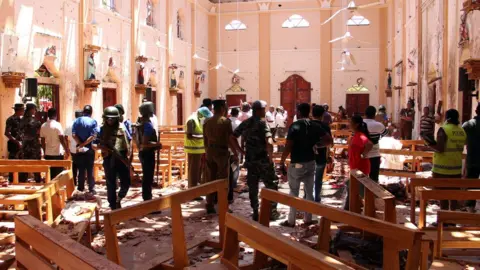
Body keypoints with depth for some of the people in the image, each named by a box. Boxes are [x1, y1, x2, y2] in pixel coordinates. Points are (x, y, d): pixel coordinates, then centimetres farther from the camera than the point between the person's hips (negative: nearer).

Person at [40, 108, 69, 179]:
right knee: (59, 174, 1)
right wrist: (67, 151, -6)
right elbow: (62, 140, -13)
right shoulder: (57, 125, -11)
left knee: (50, 174, 9)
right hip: (58, 153, -5)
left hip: (48, 154, 5)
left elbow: (42, 142, 8)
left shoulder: (43, 126, 5)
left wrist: (45, 152, 18)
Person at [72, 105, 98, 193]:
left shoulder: (77, 121, 2)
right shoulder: (93, 122, -6)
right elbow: (93, 136, -17)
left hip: (79, 148, 2)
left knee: (81, 168, 11)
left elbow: (73, 135, -8)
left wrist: (80, 144, -11)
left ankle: (81, 187, 16)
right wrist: (84, 144, -14)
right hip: (89, 148, -2)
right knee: (90, 169, 3)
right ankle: (91, 188, 3)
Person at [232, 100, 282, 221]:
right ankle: (272, 211, 14)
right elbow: (269, 142, -27)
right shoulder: (262, 123, -13)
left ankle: (255, 212, 16)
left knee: (252, 187, 12)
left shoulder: (245, 123, 6)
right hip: (263, 159, -5)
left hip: (250, 160, 6)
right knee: (271, 185, 10)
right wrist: (270, 156, -15)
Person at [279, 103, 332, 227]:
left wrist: (282, 162, -9)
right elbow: (329, 140, 1)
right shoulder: (315, 126, 2)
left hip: (297, 164, -5)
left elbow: (288, 147, -18)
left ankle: (291, 221, 11)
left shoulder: (294, 126, -14)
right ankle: (308, 219, 22)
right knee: (309, 191, 14)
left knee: (294, 193, 5)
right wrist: (316, 145, 9)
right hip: (311, 163, 5)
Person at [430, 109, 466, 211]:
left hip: (442, 167, -6)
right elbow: (460, 149, 15)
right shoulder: (462, 131, 7)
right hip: (456, 167, 6)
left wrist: (430, 145, -4)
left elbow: (440, 149, -20)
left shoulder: (443, 130, -13)